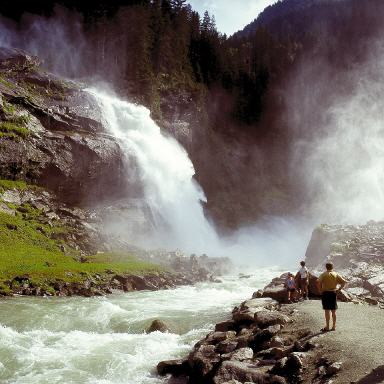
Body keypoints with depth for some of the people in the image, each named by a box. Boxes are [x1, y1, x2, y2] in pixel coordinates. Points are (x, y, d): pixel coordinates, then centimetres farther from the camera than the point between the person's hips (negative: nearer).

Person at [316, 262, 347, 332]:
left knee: (327, 310, 0)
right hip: (333, 293, 3)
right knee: (333, 311, 11)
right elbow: (344, 282, -2)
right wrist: (339, 289, 2)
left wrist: (320, 290, -7)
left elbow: (318, 282, -18)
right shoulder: (336, 274, 5)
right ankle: (334, 326, 15)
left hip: (325, 293, -3)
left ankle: (327, 327, 1)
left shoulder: (324, 274, -3)